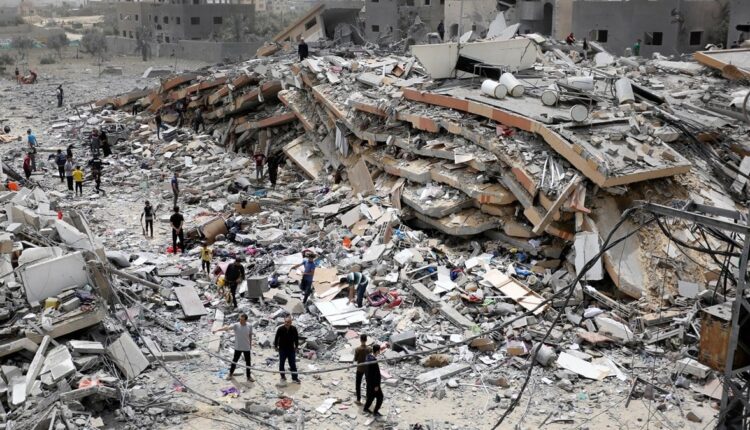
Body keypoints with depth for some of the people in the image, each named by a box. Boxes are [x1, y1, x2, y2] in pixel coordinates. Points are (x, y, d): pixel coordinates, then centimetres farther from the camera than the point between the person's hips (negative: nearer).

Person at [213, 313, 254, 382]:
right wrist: (216, 330, -41)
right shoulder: (236, 325, -15)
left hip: (247, 348, 1)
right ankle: (230, 374, 32)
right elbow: (227, 328, -28)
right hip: (238, 348, -1)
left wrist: (250, 344, 12)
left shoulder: (249, 326, -9)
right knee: (235, 361, 12)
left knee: (248, 362, 9)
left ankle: (248, 376, 24)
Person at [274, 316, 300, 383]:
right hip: (282, 349, -1)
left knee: (293, 364, 3)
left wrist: (296, 346, 9)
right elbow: (276, 338, -3)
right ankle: (283, 377, 24)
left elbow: (296, 338, 5)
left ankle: (295, 377, 11)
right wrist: (276, 346, 3)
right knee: (281, 364, 9)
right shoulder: (280, 329, -15)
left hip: (291, 349, 1)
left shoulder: (294, 329, -10)